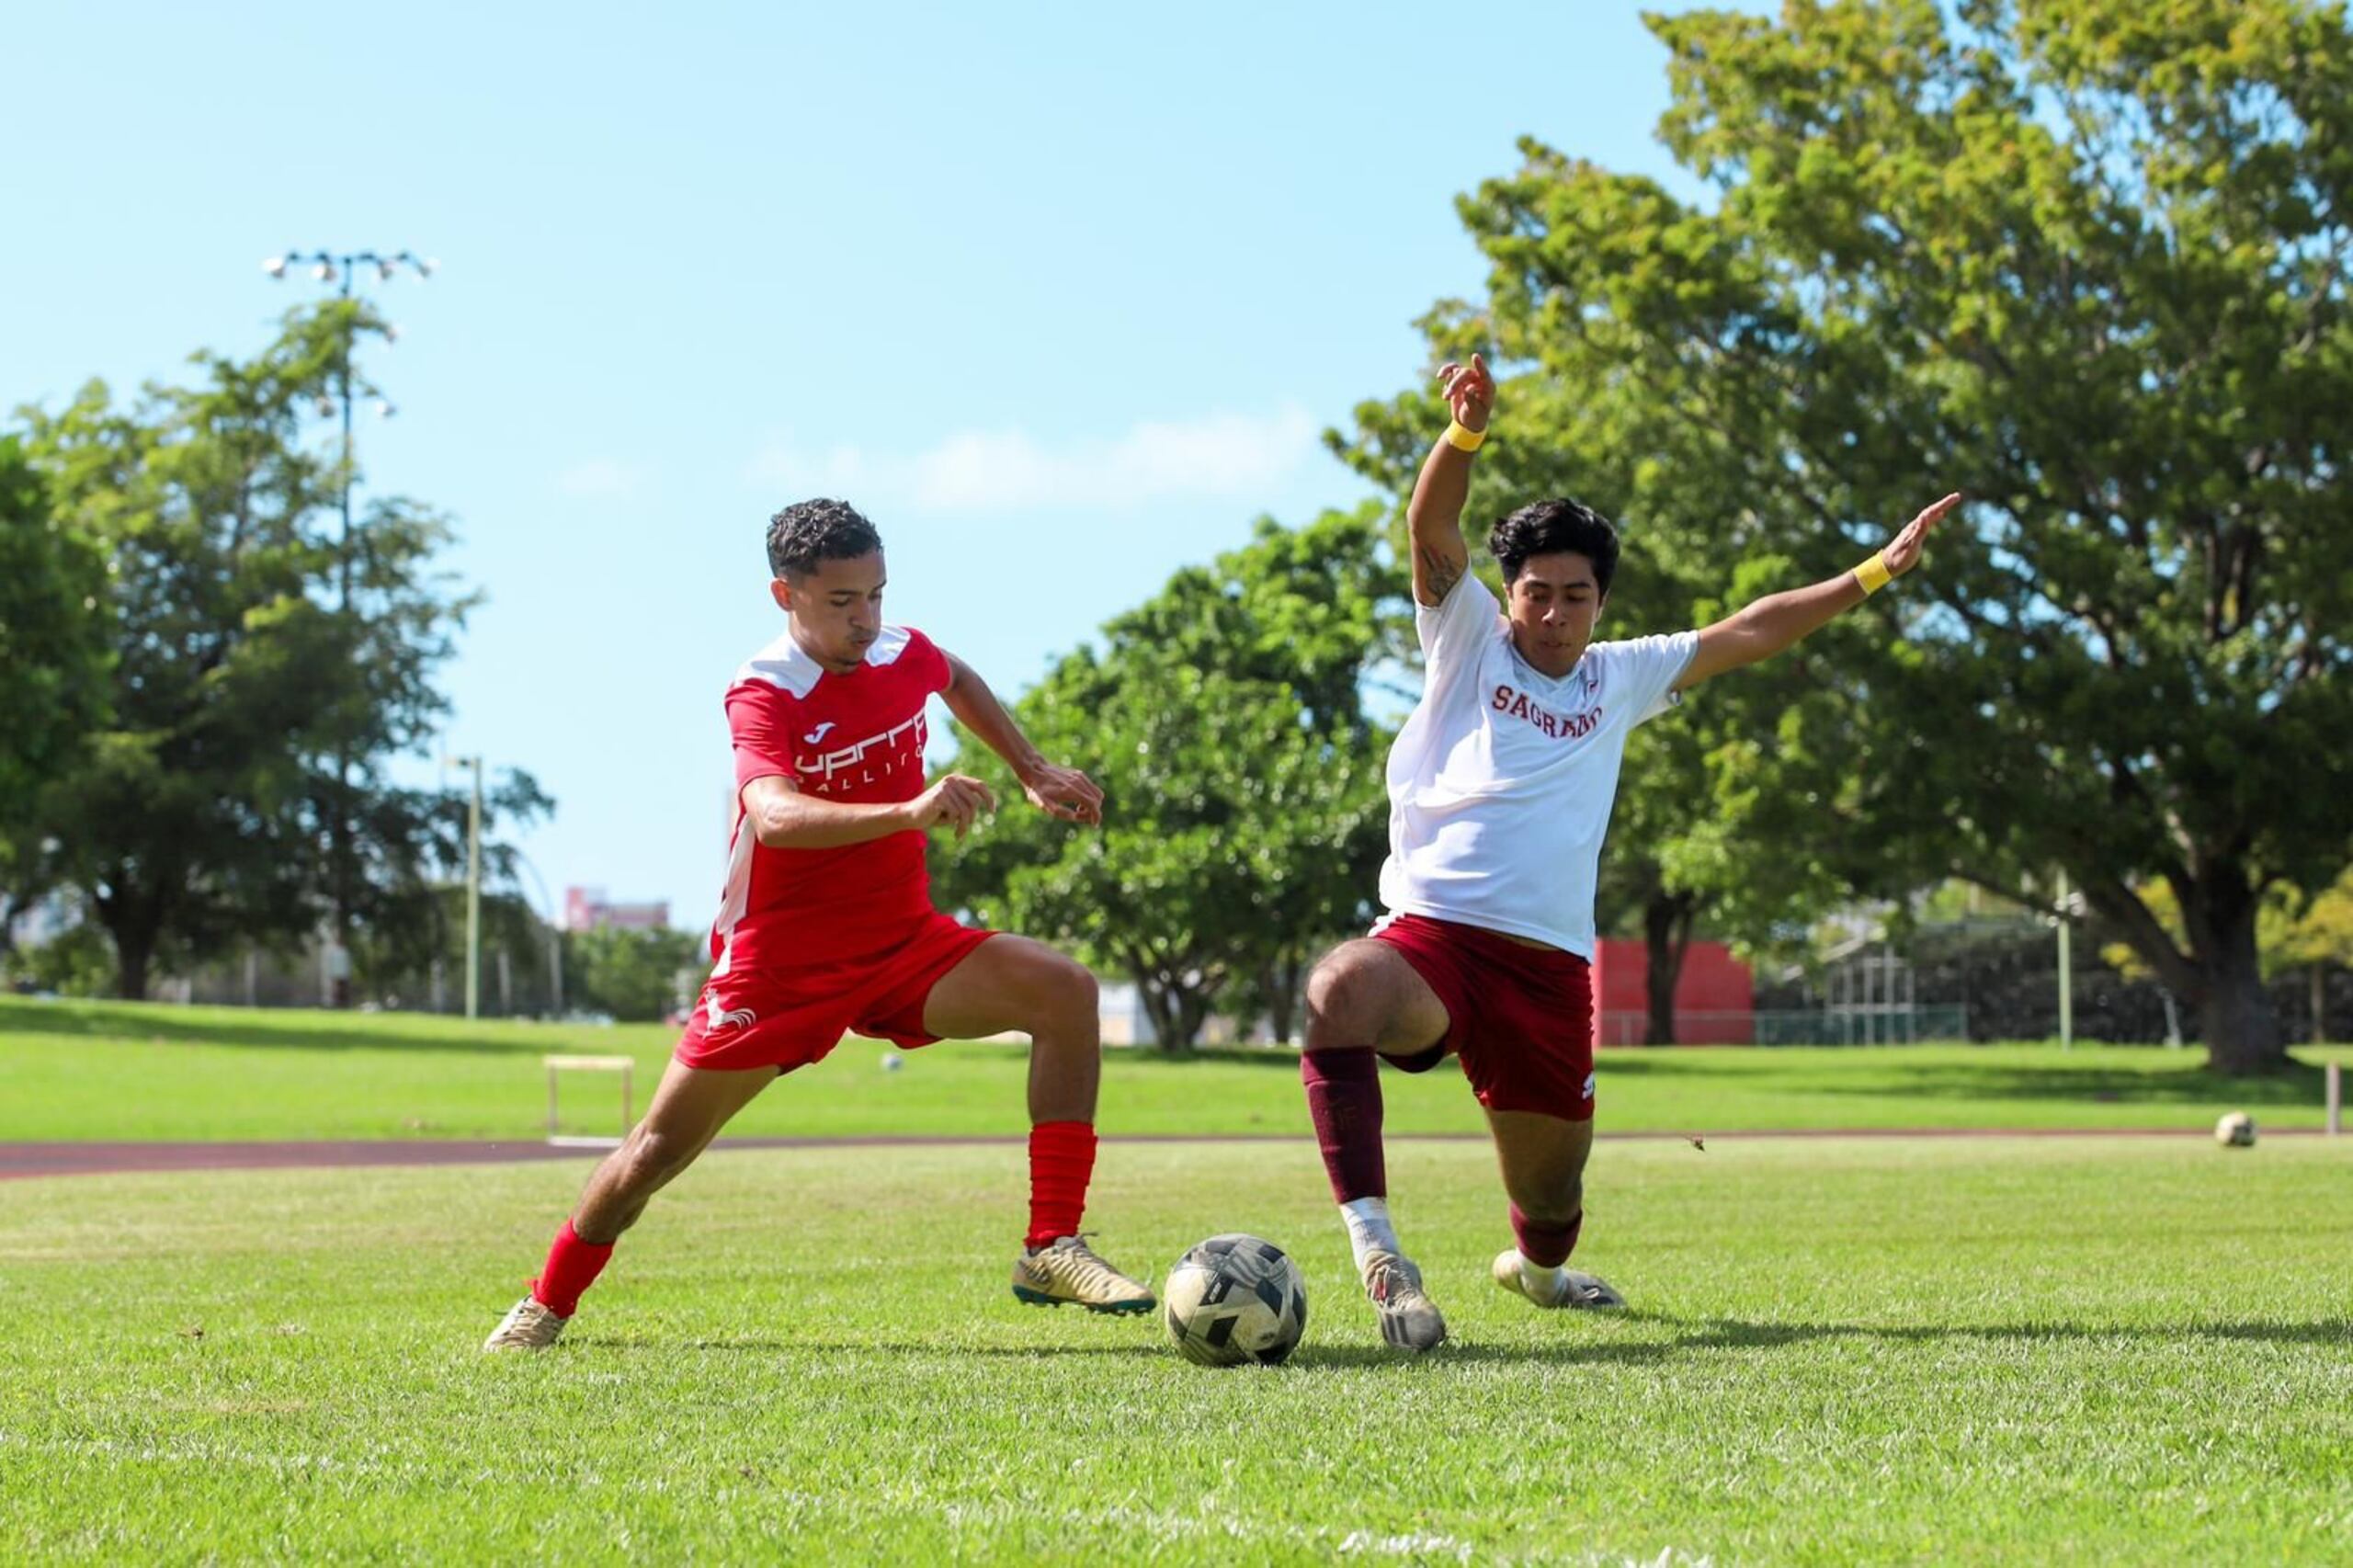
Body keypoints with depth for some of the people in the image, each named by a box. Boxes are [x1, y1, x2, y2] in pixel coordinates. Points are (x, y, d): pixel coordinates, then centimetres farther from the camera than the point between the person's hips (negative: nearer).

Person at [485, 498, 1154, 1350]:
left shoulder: (903, 655, -3)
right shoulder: (762, 694, -21)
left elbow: (958, 680, 27)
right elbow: (775, 817, -43)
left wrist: (1032, 769, 18)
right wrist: (909, 811, -56)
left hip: (903, 945, 4)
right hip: (780, 961, -4)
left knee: (1066, 991, -20)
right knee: (657, 1150, 3)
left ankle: (1051, 1249, -19)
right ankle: (547, 1304, 30)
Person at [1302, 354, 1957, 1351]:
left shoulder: (1618, 679, 21)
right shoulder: (1467, 643, 11)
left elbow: (1750, 634, 26)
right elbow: (1432, 530, -5)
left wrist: (1874, 575, 24)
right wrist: (1465, 431, -23)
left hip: (1550, 965, 4)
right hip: (1431, 934, -4)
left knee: (1552, 1190, 12)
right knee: (1341, 992, -40)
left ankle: (1536, 1267, 51)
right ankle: (1374, 1243, -36)